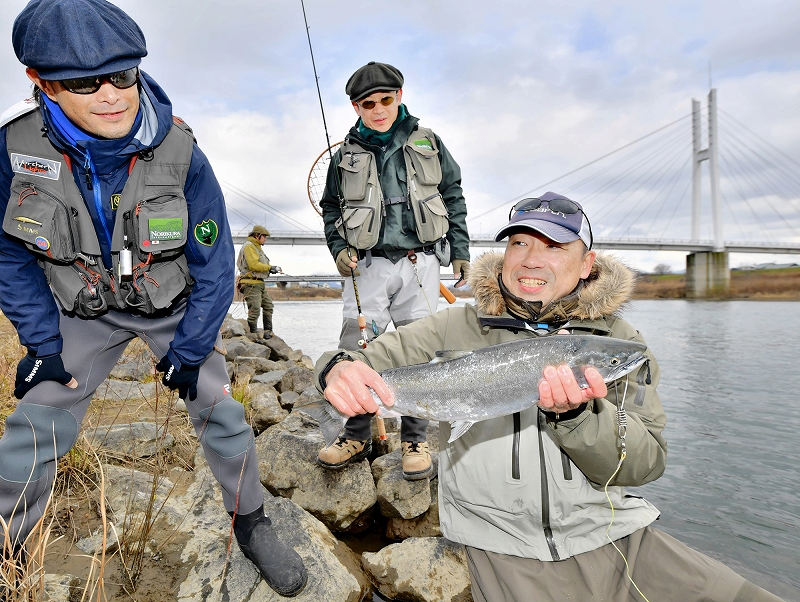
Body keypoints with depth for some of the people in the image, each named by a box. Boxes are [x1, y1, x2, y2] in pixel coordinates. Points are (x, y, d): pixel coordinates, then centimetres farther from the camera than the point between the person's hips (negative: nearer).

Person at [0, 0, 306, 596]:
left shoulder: (180, 154, -24)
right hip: (83, 311, 2)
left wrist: (187, 354, -13)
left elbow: (214, 266, -15)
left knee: (220, 413, -1)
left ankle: (251, 523, 23)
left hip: (174, 307, -1)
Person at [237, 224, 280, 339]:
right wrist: (270, 267, -15)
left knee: (268, 305, 14)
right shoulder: (249, 246, -10)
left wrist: (271, 268, 5)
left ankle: (268, 332, 20)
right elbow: (253, 265, -21)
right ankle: (252, 333, -8)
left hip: (260, 283, 11)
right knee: (255, 309, -13)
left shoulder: (257, 247, 23)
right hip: (251, 283, -11)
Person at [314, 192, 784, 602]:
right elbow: (372, 362, -2)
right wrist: (340, 369, -26)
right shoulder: (455, 329, 0)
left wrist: (573, 412, -24)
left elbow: (645, 463, -4)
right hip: (509, 553, -1)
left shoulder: (618, 339, 2)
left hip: (617, 538, 2)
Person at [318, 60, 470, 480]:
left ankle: (414, 439, 16)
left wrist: (460, 250, 9)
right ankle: (357, 436, 14)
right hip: (368, 264, 1)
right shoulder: (345, 156, 9)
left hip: (419, 262, 0)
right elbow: (331, 208, 18)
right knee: (355, 350, -4)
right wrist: (339, 248, 1)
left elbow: (452, 196, 14)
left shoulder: (427, 143, 9)